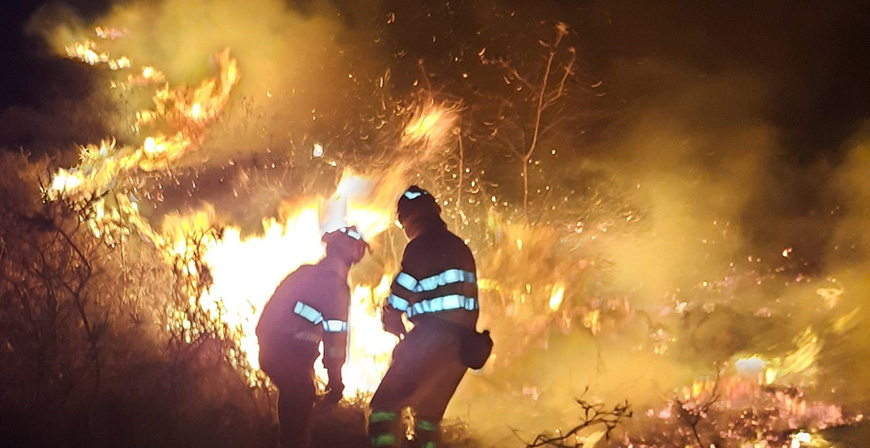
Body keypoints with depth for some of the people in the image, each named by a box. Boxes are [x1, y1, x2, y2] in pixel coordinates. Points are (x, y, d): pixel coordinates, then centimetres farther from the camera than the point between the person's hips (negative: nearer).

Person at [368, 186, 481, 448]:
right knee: (429, 413, 18)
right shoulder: (459, 247, 19)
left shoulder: (422, 245, -7)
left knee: (386, 405, -5)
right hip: (461, 345, 8)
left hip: (431, 338, -8)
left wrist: (392, 322, 11)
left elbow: (401, 290, -7)